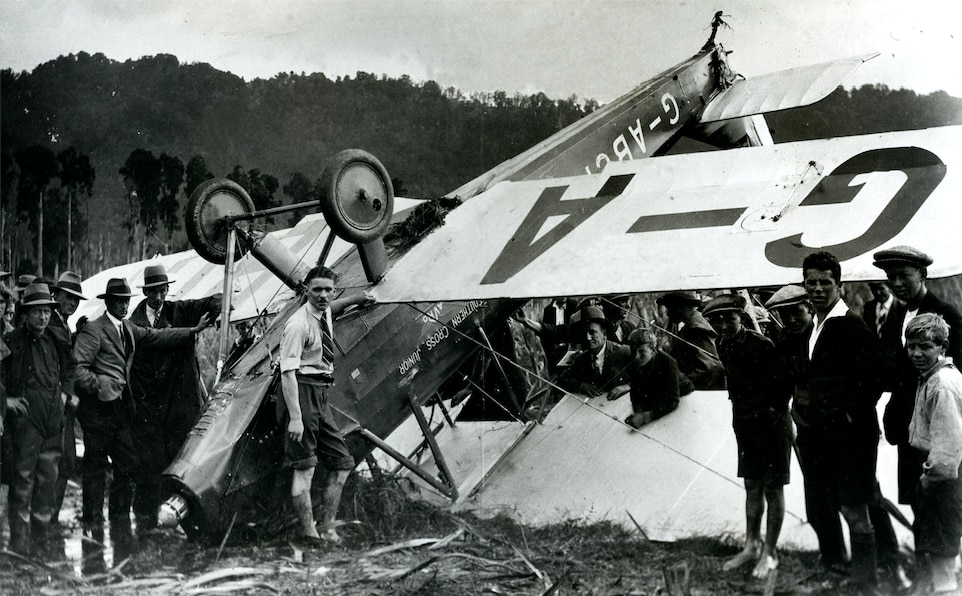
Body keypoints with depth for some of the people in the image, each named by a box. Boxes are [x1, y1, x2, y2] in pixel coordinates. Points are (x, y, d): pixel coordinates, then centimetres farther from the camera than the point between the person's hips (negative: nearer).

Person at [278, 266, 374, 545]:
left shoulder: (325, 313, 10)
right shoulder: (298, 324, -16)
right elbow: (288, 372, -22)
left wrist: (356, 298, 47)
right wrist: (295, 417, -28)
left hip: (321, 395, 9)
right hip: (302, 392, -9)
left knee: (342, 462, 9)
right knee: (304, 467, -10)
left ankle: (328, 529, 14)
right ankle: (308, 532, -9)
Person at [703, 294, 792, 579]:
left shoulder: (760, 345, -20)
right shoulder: (723, 345, 2)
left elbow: (783, 383, -20)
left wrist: (775, 412, -19)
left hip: (771, 424, -7)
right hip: (744, 424, 7)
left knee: (772, 489, 2)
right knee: (752, 486, 15)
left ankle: (769, 552, 10)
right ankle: (751, 545, 26)